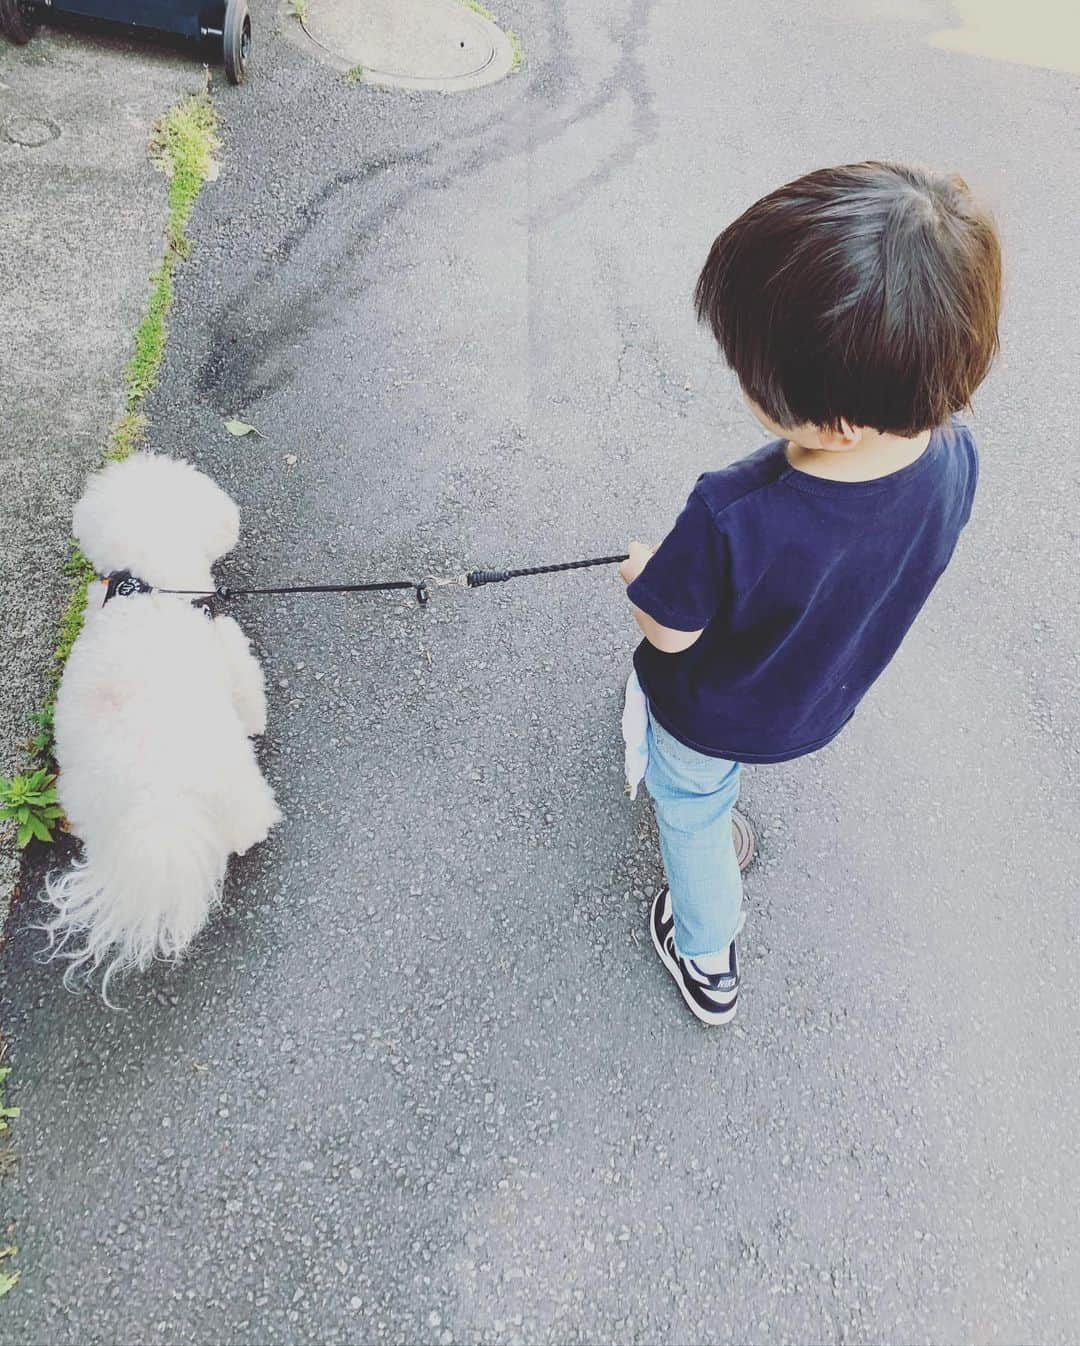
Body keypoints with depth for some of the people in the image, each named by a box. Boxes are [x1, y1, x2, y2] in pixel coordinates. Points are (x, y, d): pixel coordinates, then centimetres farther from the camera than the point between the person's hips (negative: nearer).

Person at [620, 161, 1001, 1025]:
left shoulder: (734, 522, -45)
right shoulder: (955, 460, -26)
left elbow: (670, 631, -26)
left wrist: (646, 572, -4)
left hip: (716, 717, -5)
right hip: (825, 704, 5)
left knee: (692, 812, 27)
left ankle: (707, 961, 51)